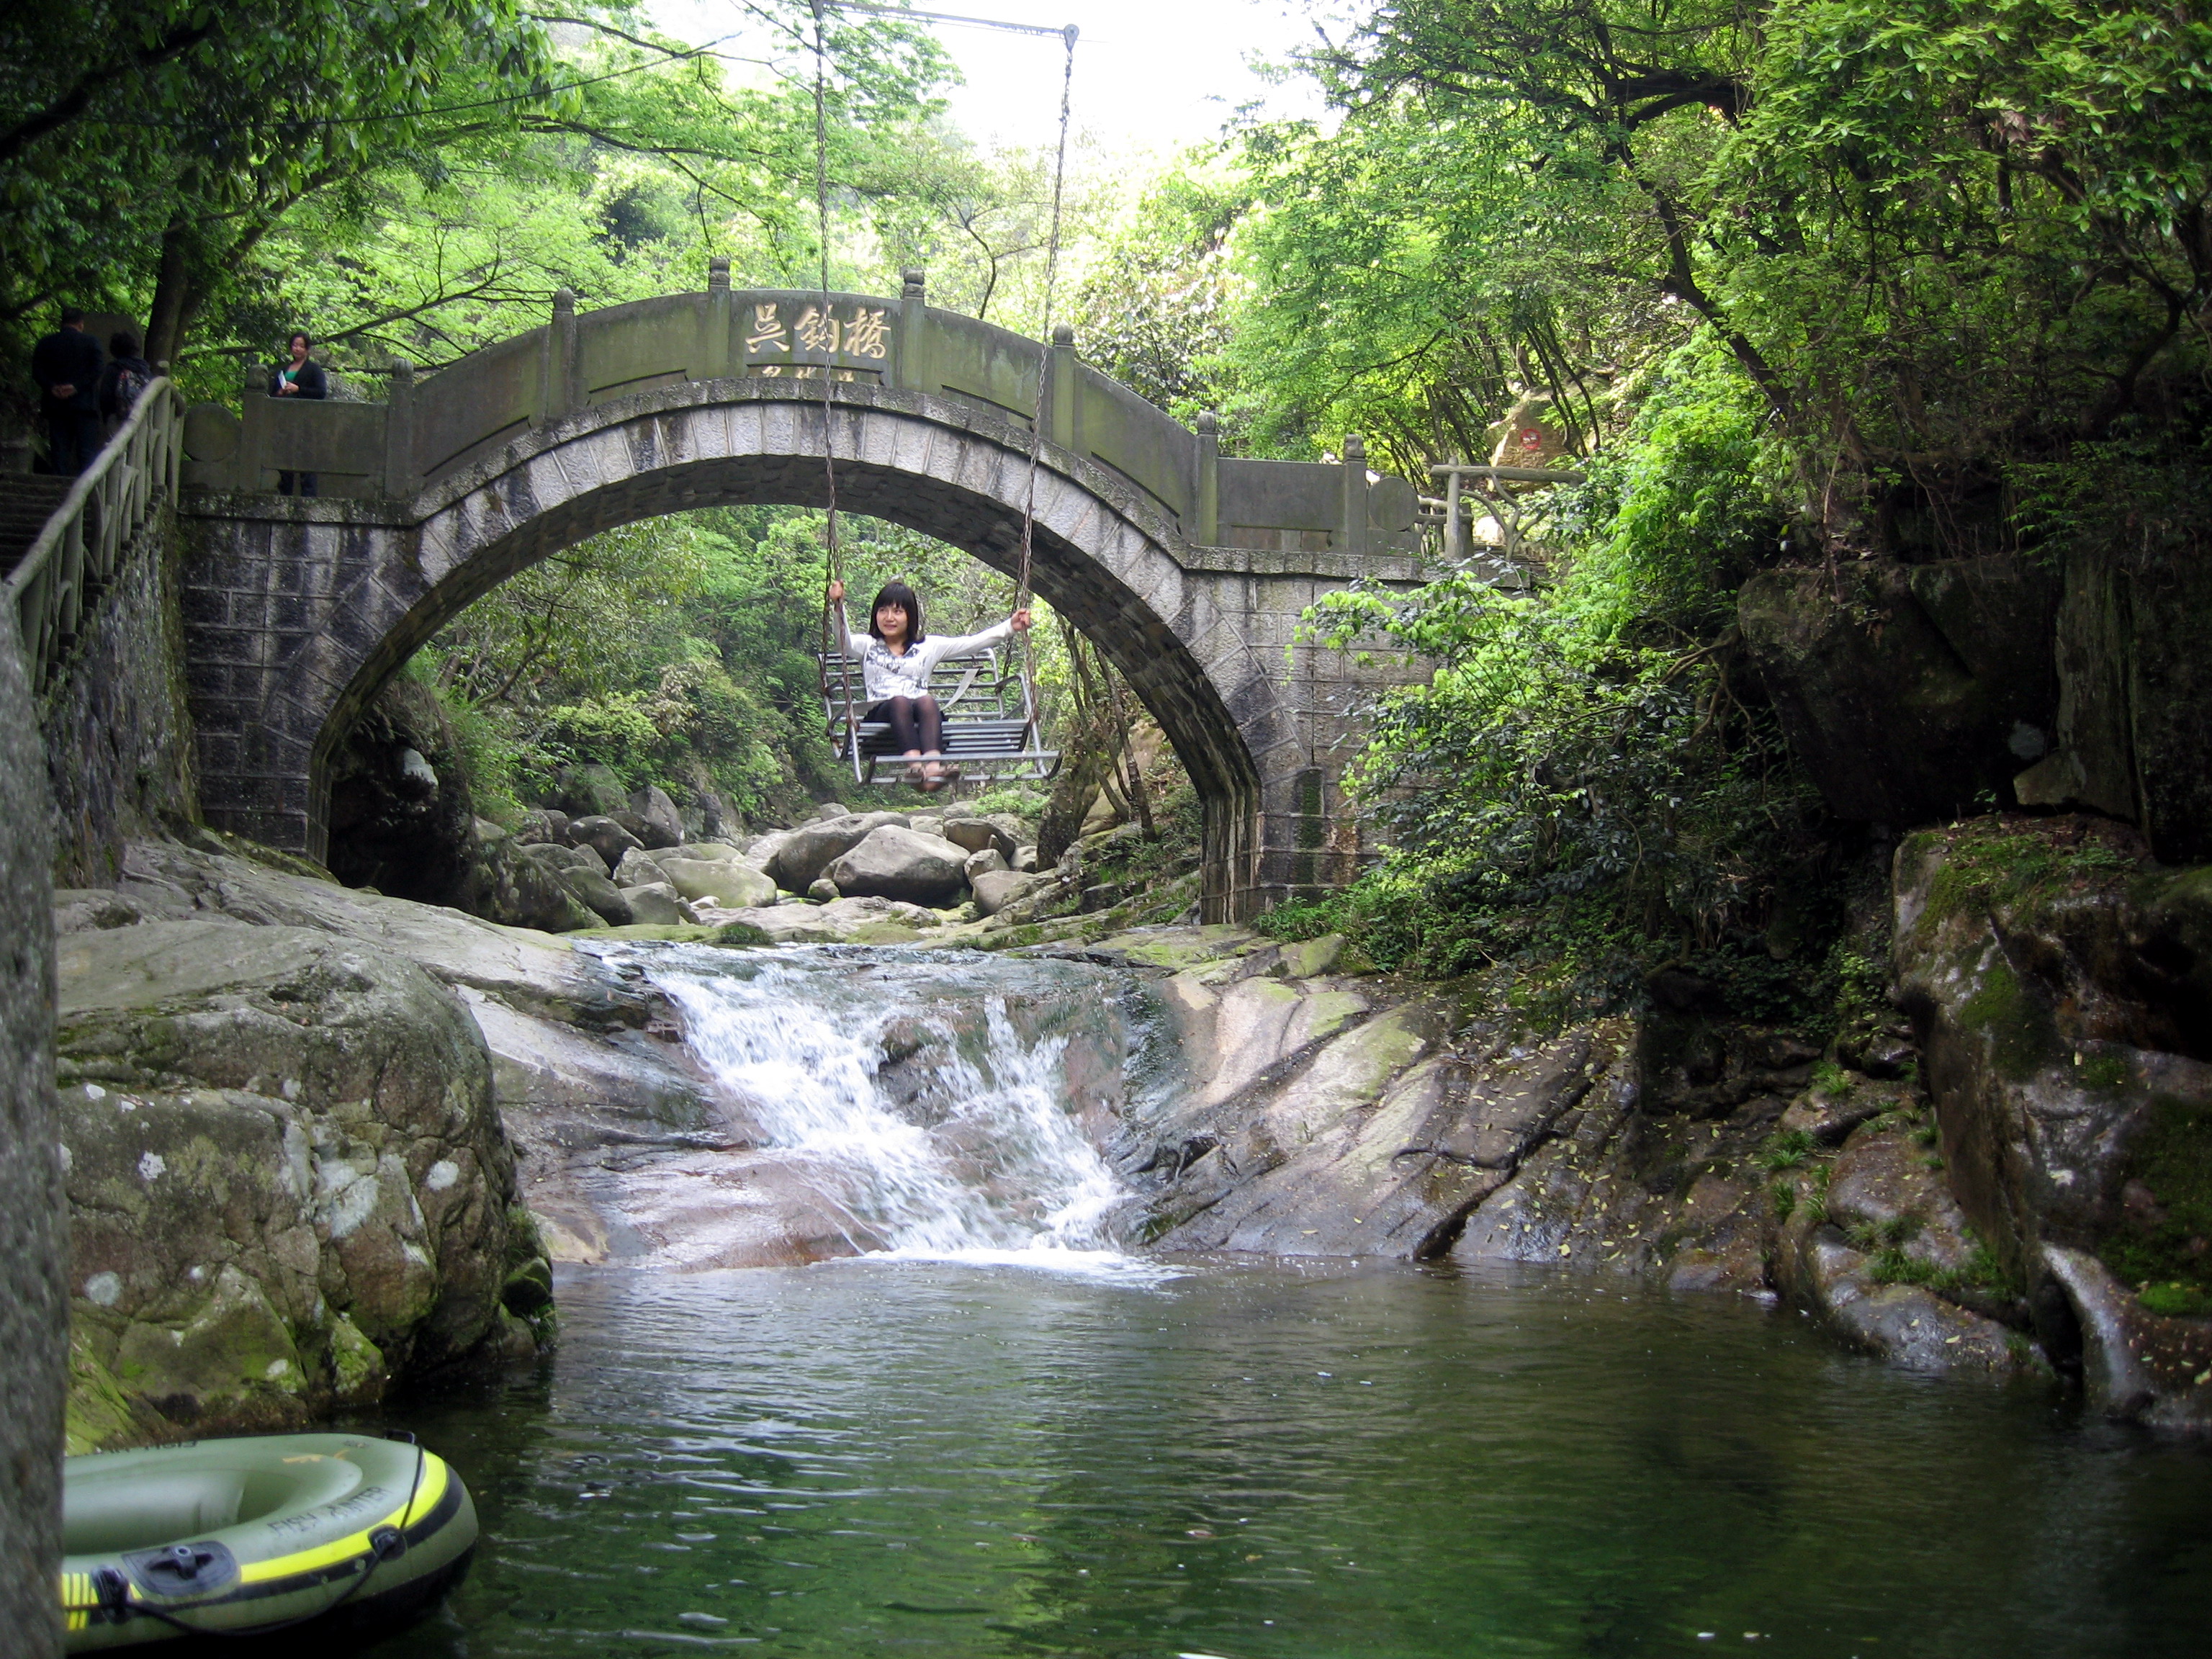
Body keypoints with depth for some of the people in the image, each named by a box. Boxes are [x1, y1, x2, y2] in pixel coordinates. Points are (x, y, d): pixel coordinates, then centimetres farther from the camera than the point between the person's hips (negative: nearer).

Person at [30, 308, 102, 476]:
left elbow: (37, 371, 0)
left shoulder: (45, 343, 9)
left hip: (56, 404, 2)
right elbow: (96, 370, -8)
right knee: (87, 452, -3)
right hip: (84, 404, -2)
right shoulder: (91, 342, 2)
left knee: (59, 451, 5)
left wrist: (52, 387, -6)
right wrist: (76, 386, -11)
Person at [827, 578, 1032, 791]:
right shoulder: (868, 646, 20)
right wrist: (837, 605, -19)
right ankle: (914, 762, -58)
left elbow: (971, 643, 16)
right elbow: (844, 640, -2)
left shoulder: (928, 647, 23)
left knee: (927, 701, -34)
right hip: (881, 713, -1)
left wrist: (1009, 626, 7)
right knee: (900, 701, -35)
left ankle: (933, 763, -58)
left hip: (922, 712, 1)